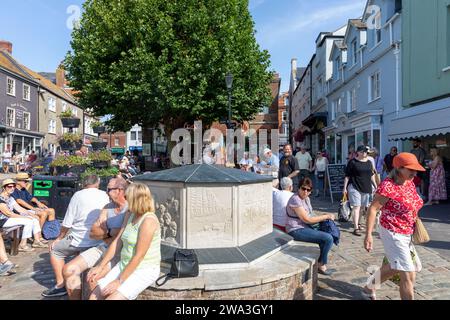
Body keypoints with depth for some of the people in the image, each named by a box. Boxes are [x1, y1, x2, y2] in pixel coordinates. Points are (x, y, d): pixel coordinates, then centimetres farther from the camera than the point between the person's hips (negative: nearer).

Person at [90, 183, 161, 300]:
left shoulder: (148, 220, -20)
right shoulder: (132, 216, 8)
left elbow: (139, 256, -21)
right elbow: (117, 243, 10)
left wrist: (119, 281, -17)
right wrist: (100, 266, 6)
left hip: (144, 271, -8)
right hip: (124, 265, 8)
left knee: (112, 297, -21)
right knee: (94, 295, -1)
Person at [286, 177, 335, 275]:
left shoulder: (306, 198, 8)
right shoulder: (295, 199, -21)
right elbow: (306, 219, -20)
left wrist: (324, 218, -2)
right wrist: (326, 216, -12)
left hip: (305, 227, 10)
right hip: (296, 231, -10)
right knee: (328, 238, -17)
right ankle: (321, 265, 5)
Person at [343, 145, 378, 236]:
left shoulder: (369, 162, 11)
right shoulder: (353, 162, -6)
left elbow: (372, 175, 19)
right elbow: (347, 176, -6)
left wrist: (376, 186, 16)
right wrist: (345, 188, -9)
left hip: (366, 188, 6)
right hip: (354, 187, -6)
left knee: (362, 207, 15)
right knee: (356, 207, -11)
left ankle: (357, 223, 33)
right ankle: (356, 228, -11)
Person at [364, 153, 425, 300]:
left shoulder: (409, 183, 3)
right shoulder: (388, 186, -22)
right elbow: (373, 209, -22)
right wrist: (368, 235, -24)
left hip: (407, 234, 9)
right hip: (392, 233, -9)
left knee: (394, 267, 24)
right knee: (409, 275, -4)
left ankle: (369, 287, 44)